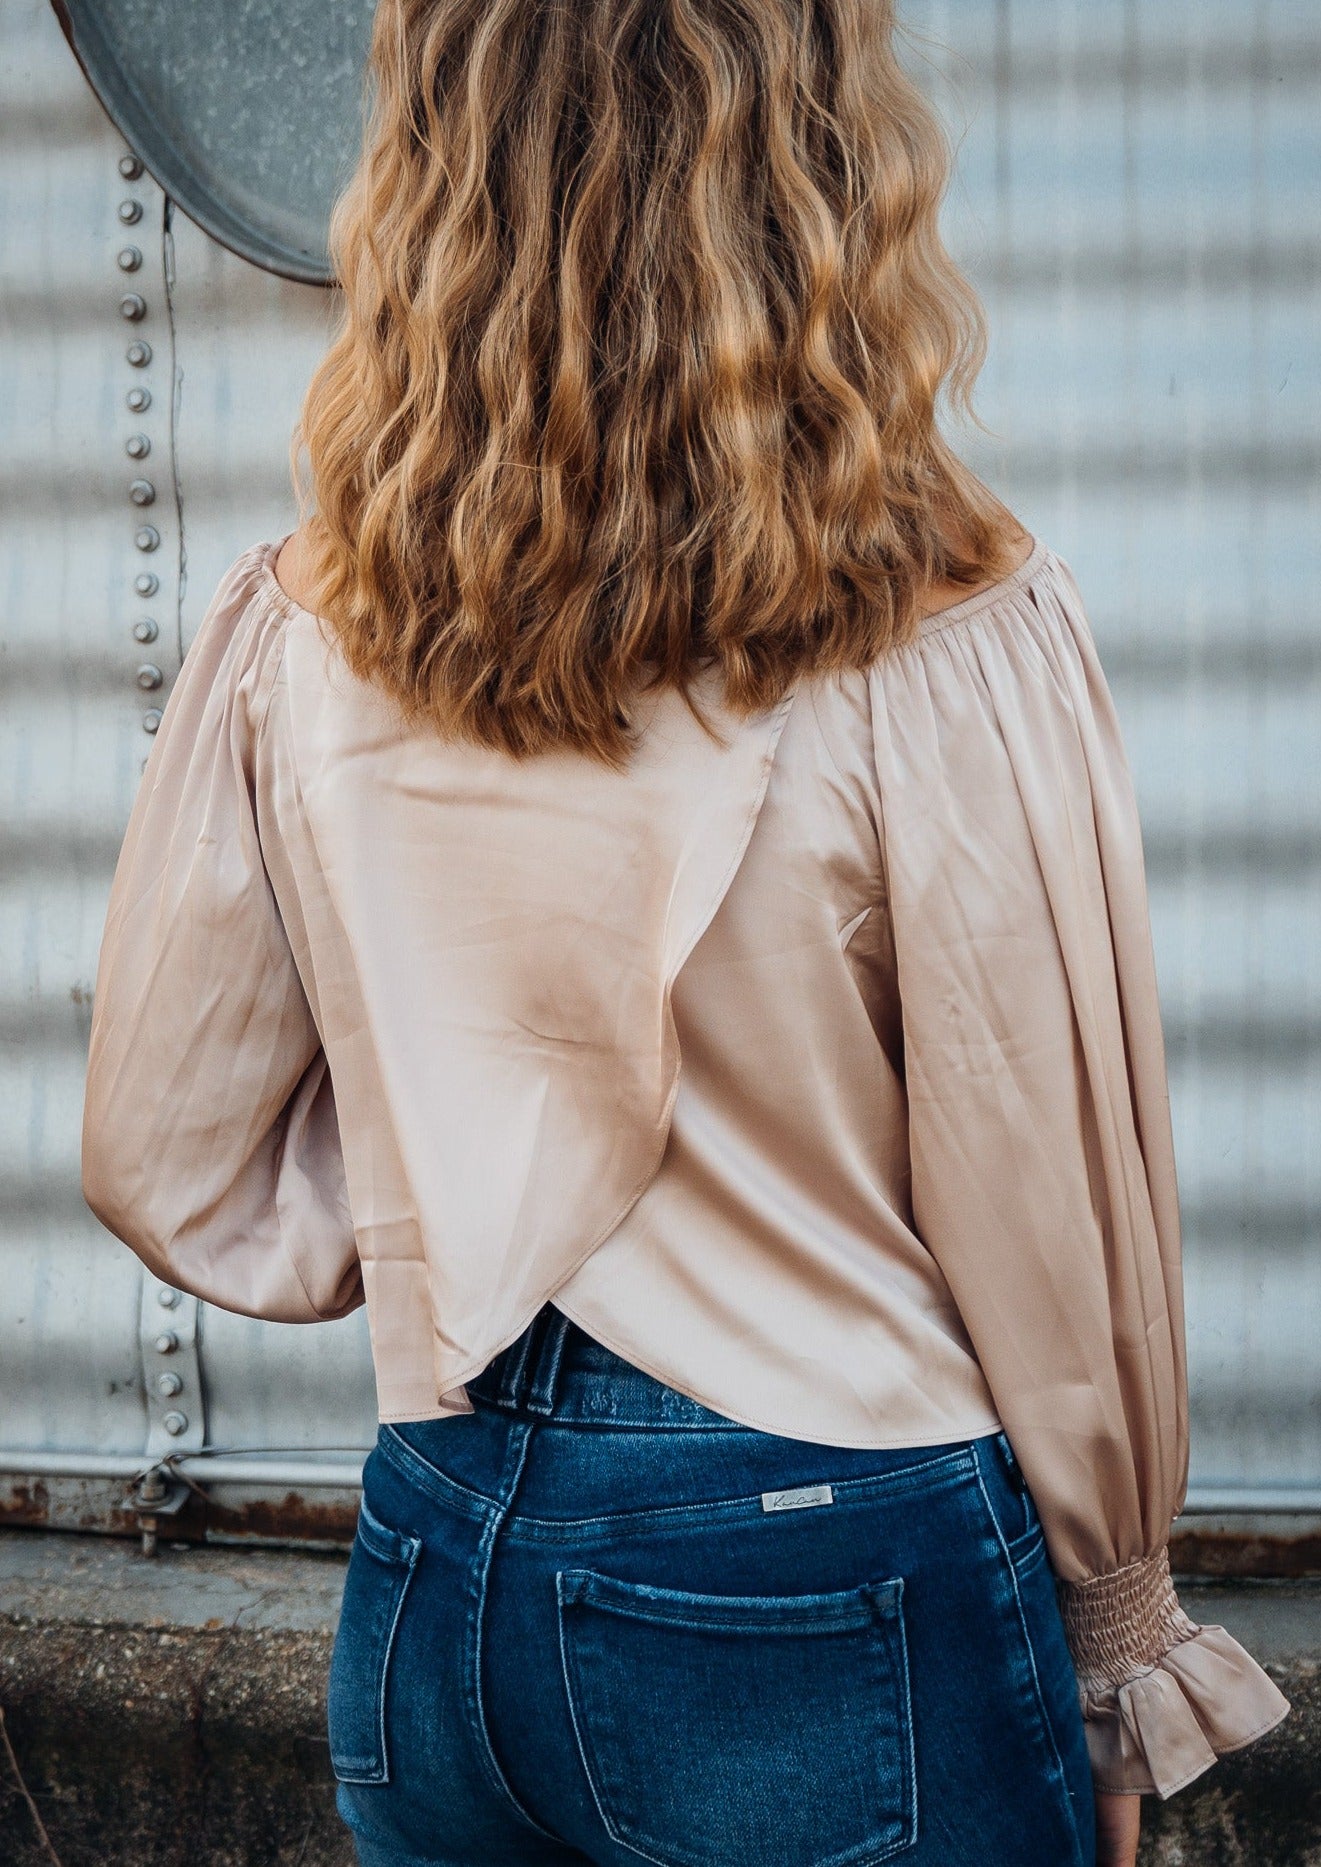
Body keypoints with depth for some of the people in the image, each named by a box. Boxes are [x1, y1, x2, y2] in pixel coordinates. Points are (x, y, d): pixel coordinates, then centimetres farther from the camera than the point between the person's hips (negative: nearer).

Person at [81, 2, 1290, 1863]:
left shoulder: (293, 636, -6)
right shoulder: (953, 648, -18)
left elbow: (168, 1164, 2)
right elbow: (1056, 1240, -11)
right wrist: (1122, 1638, 4)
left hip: (434, 1592, 4)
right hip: (832, 1607, -3)